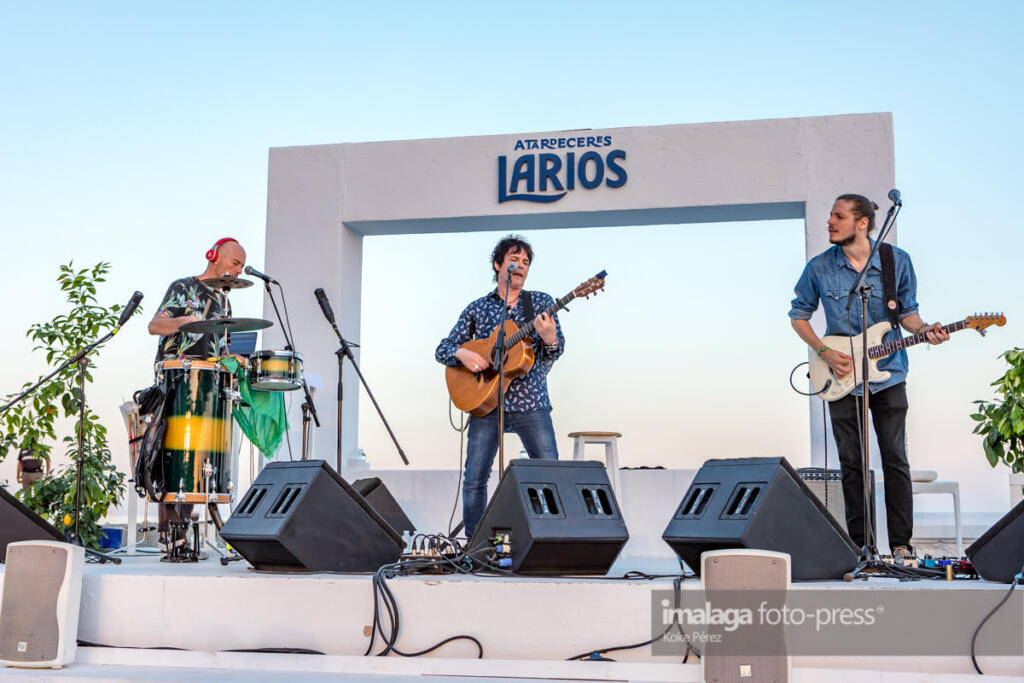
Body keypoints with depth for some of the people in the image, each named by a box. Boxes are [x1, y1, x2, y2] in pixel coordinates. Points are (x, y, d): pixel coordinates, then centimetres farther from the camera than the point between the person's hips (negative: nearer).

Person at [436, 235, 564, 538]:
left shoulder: (540, 302, 11)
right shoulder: (478, 308, 11)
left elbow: (555, 351, 4)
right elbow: (442, 349, 12)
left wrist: (550, 339, -20)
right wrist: (463, 354, -10)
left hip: (530, 402, 0)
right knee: (474, 480, -1)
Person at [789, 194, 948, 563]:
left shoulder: (897, 261, -3)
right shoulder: (819, 267, -4)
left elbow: (907, 310, 8)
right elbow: (798, 314, 7)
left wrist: (923, 331, -13)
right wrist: (824, 352, -6)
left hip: (888, 375, 0)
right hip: (840, 378, 0)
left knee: (895, 459, 0)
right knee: (852, 463, 5)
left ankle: (900, 543, 10)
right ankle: (859, 543, 16)